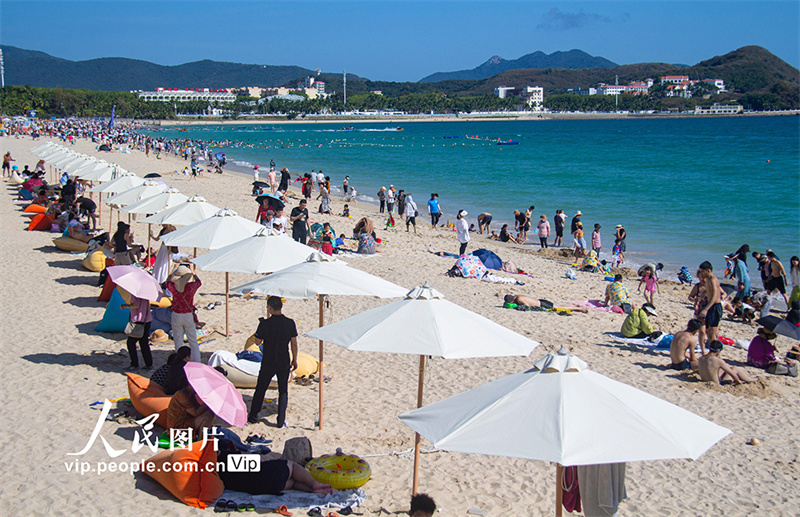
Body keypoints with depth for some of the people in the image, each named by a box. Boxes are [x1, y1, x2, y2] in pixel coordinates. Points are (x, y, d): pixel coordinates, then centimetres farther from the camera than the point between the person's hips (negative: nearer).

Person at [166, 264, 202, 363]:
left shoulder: (173, 287, -14)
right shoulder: (192, 286, -15)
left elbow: (168, 282, 12)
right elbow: (199, 282, 10)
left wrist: (175, 271, 23)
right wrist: (193, 272, 24)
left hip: (176, 316, 0)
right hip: (188, 316, 0)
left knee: (178, 342, 10)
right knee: (193, 342, 10)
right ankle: (197, 363, 11)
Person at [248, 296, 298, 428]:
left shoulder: (265, 324, -15)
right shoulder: (290, 323, -7)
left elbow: (257, 342, -6)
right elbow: (294, 343, -2)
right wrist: (294, 360, 9)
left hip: (268, 363, -1)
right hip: (284, 363, 1)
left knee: (260, 390, 14)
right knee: (283, 391, 11)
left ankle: (253, 417, 22)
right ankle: (281, 421, 12)